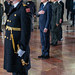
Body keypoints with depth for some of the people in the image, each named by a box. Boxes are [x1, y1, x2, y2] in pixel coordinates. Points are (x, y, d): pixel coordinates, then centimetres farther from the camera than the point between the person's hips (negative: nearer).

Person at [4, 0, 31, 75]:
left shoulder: (24, 9, -17)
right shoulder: (12, 8, 11)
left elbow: (26, 31, -20)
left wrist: (22, 48, -21)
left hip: (18, 48, -9)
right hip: (10, 46, 9)